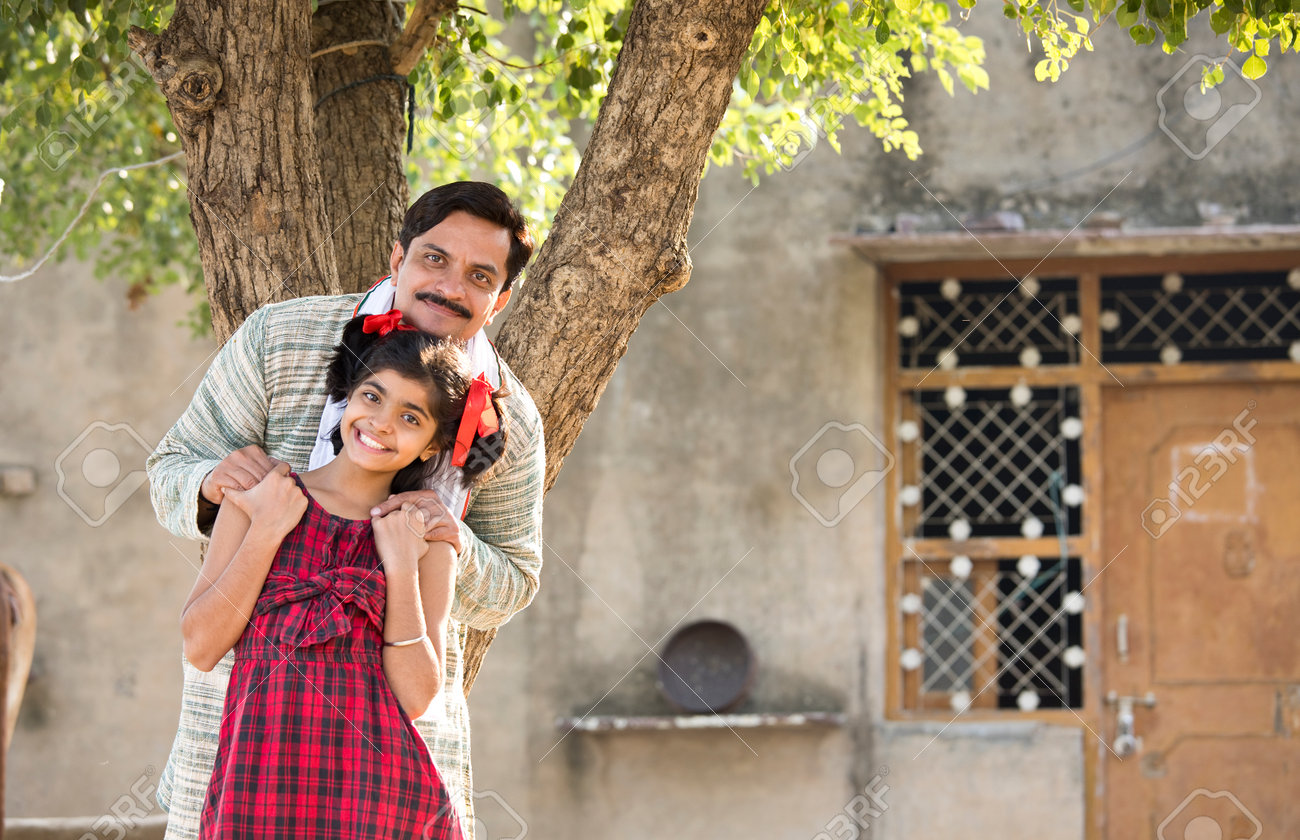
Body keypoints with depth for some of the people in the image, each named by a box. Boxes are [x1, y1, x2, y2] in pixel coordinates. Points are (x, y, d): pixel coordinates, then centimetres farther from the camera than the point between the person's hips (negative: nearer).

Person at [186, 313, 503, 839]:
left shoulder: (427, 539, 7)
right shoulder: (259, 495, 7)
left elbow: (416, 697, -2)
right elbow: (200, 647, -1)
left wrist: (401, 568, -8)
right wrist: (267, 533, -6)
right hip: (261, 775, 0)